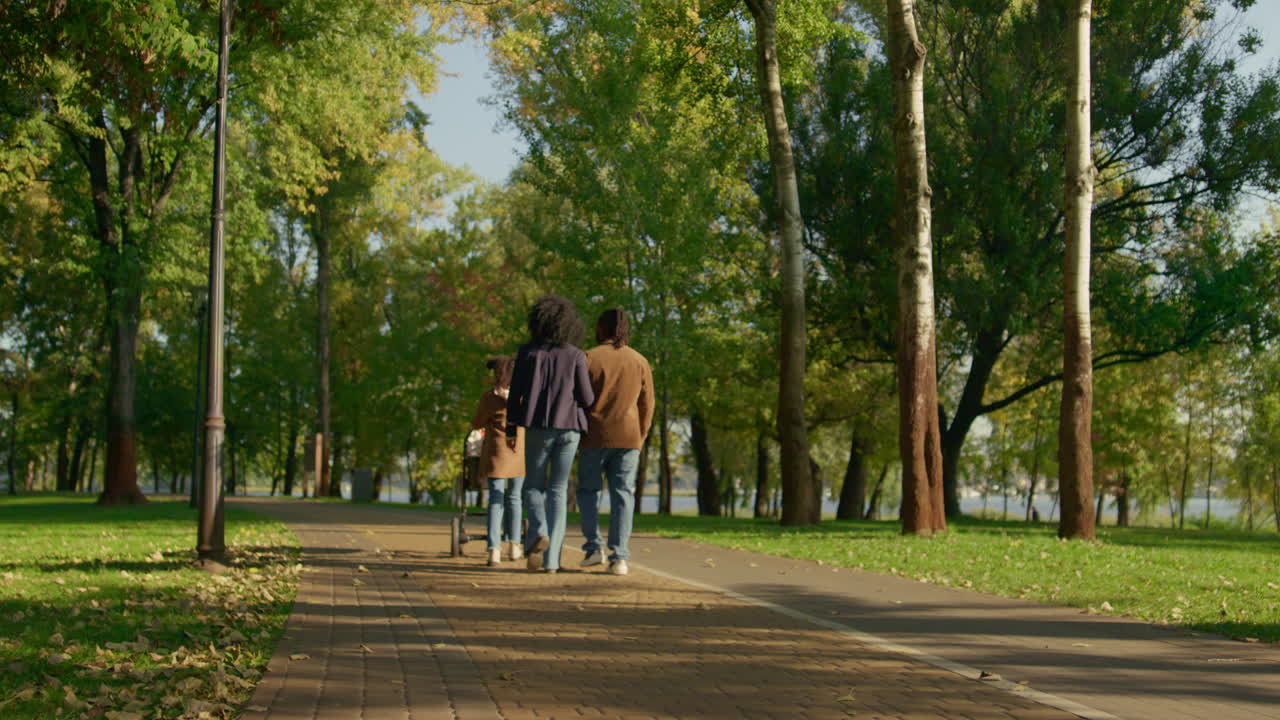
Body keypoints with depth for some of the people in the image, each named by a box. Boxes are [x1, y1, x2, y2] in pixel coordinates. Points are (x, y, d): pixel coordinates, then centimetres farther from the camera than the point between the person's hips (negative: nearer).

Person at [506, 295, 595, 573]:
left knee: (533, 486, 13)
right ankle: (551, 559, 1)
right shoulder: (576, 355, 0)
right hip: (569, 427, 1)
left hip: (538, 426, -1)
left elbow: (516, 391, -1)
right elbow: (586, 397, -2)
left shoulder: (528, 352, 0)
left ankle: (539, 532, -16)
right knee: (558, 491, 7)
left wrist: (511, 427, 7)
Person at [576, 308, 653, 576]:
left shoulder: (589, 358, -4)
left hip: (595, 436, -2)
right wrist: (640, 438, 18)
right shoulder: (640, 362, 6)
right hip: (628, 437, 2)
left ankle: (594, 546, 5)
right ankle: (619, 557, -3)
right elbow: (647, 405, 8)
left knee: (588, 489, 13)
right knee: (622, 494, 3)